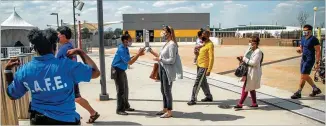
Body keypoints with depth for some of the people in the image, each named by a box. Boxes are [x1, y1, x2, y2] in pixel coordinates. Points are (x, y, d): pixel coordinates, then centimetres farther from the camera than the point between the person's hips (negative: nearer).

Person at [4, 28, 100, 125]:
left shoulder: (24, 70, -6)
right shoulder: (65, 65, -18)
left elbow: (12, 95, 10)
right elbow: (95, 72, -12)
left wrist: (8, 69, 18)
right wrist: (80, 52, -2)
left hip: (38, 120, 4)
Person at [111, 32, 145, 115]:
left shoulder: (125, 48, 5)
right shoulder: (121, 50, -24)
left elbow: (129, 59, 12)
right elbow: (130, 62, -26)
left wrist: (138, 54, 4)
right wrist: (138, 54, -22)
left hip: (122, 70, 10)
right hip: (117, 71, -10)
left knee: (125, 89, 17)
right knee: (121, 90, -6)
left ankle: (126, 106, 31)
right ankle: (119, 110, 4)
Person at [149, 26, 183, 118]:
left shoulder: (172, 44, -15)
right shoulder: (167, 44, 12)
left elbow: (172, 60, -19)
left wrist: (160, 59, -21)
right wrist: (154, 53, 9)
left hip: (168, 71, -9)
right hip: (162, 69, 9)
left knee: (167, 91, -2)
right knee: (163, 90, 16)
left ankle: (169, 112, 9)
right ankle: (165, 109, 29)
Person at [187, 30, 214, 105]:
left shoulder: (210, 45, -14)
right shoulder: (204, 43, 13)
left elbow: (211, 58, -18)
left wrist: (209, 70, -22)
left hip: (204, 67, -9)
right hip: (199, 65, 9)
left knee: (197, 83, -8)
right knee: (203, 82, 16)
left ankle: (193, 100, -1)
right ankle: (209, 97, 29)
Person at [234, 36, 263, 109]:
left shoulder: (258, 52, -16)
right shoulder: (249, 49, 8)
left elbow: (254, 63, -24)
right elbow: (247, 59, 15)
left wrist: (245, 59, -21)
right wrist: (242, 59, -4)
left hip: (253, 73, -9)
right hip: (248, 71, 9)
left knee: (245, 88, -4)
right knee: (251, 88, 17)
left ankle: (240, 104, 5)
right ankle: (254, 103, 30)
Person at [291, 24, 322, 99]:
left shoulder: (313, 39, -12)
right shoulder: (303, 38, 10)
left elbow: (318, 51, -13)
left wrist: (317, 62, -17)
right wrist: (299, 50, -4)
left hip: (310, 60, -8)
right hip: (303, 59, 9)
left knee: (303, 76, -7)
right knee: (306, 76, 16)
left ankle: (298, 93, 0)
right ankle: (316, 89, 33)